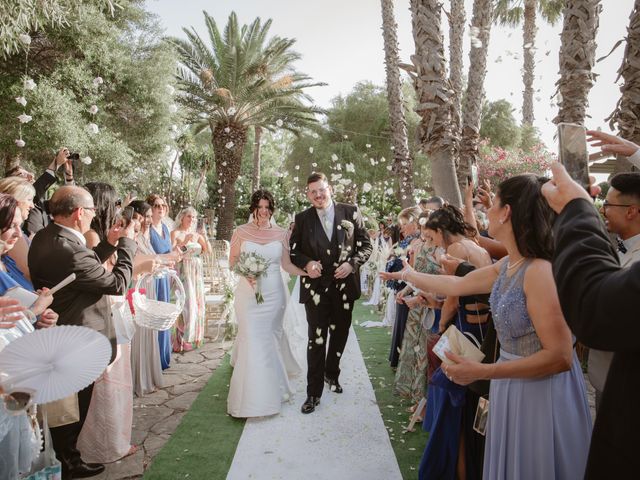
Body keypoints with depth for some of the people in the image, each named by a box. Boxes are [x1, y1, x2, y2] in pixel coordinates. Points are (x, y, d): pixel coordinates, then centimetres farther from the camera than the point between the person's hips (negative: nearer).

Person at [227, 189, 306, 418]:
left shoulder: (281, 233, 2)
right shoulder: (241, 232, -2)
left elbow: (287, 264, 6)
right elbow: (232, 261, 4)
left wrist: (308, 271, -10)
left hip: (274, 294, 2)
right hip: (249, 294, -2)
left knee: (272, 339, 15)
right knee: (253, 342, -3)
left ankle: (272, 388, 41)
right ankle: (253, 398, 13)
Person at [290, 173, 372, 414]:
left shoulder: (351, 212, -3)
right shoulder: (302, 218, -3)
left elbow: (366, 244, 1)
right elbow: (293, 250, 4)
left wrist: (352, 263, -15)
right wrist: (306, 263, -16)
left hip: (344, 285, 2)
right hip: (315, 287, -1)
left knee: (340, 335, 18)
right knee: (316, 340, 2)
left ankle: (332, 374, 44)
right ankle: (314, 393, 15)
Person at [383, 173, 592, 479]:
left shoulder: (539, 272, -25)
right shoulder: (505, 267, 1)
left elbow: (560, 357, -25)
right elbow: (456, 285, 14)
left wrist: (481, 372, -27)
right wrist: (408, 275, 25)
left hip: (541, 395, -8)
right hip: (511, 388, 8)